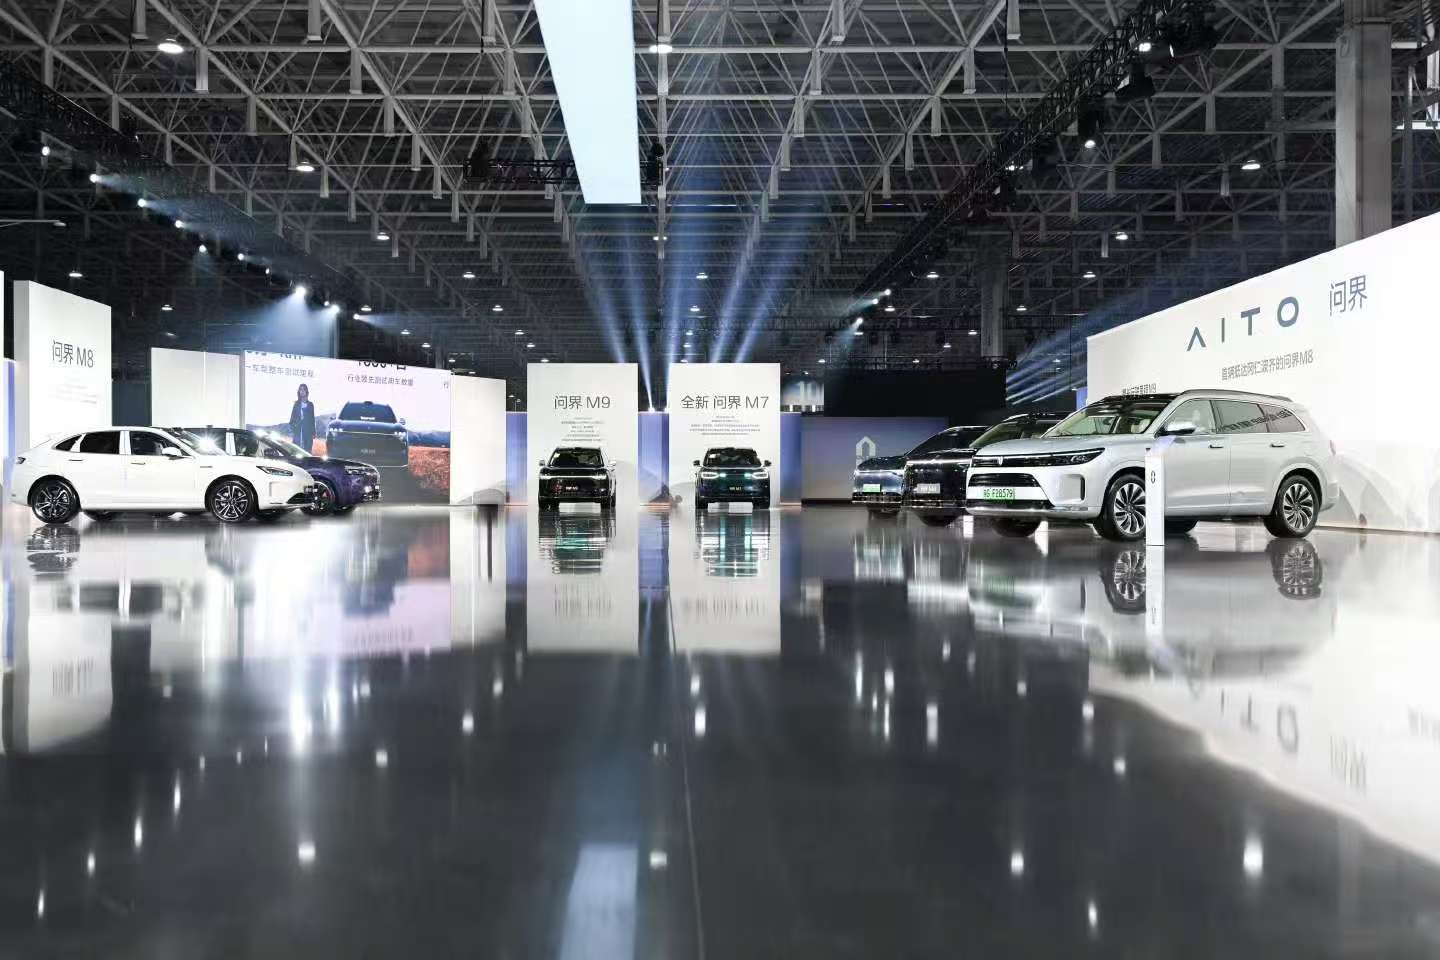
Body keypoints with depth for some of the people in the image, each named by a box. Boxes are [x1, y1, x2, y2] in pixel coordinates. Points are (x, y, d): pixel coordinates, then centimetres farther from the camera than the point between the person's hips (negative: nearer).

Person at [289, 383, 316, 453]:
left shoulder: (310, 405, 11)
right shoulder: (297, 404, 10)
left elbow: (312, 419, 12)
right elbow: (292, 417, 7)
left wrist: (313, 432, 7)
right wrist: (291, 430, -3)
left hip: (308, 431, 1)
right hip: (298, 431, -1)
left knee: (308, 450, -3)